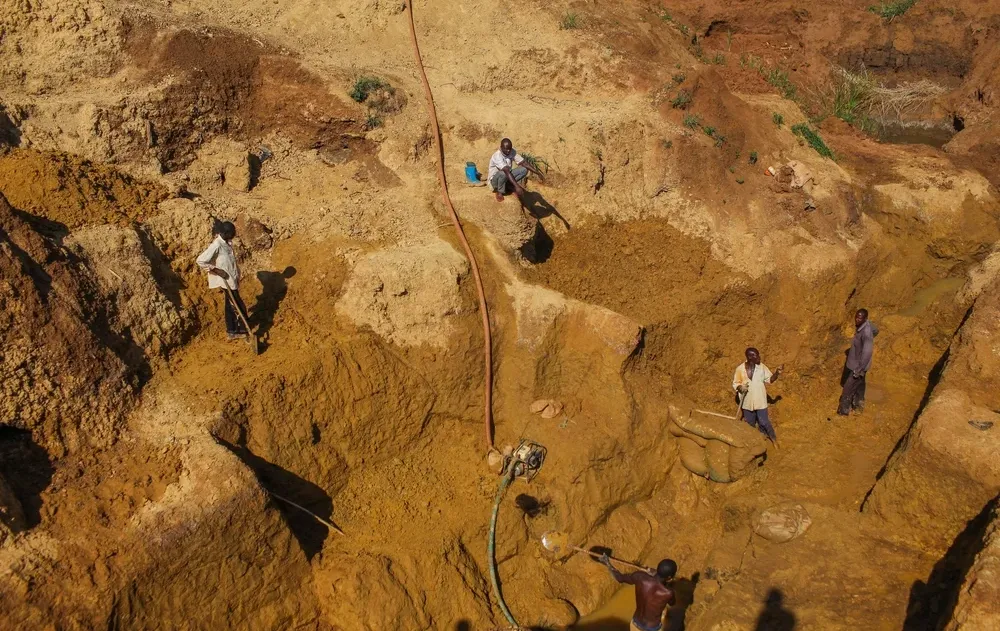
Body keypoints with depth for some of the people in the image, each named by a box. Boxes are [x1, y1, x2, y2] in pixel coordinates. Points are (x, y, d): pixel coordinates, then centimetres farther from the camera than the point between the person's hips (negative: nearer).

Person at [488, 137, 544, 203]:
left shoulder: (512, 152, -11)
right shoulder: (497, 156, -31)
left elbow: (524, 163, -11)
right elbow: (507, 171, -41)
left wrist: (538, 173, -20)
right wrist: (517, 186, -50)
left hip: (507, 178, 6)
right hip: (495, 179, -6)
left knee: (524, 169, -13)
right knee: (503, 174, -40)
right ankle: (500, 192, -13)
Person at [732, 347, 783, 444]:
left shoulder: (761, 367, -8)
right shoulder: (740, 369, -12)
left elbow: (770, 379, 0)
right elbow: (735, 383, -1)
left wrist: (777, 373, -19)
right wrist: (740, 387, -23)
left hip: (760, 401, -1)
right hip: (747, 402, 1)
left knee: (763, 422, 4)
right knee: (750, 423, 17)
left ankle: (773, 439, 26)